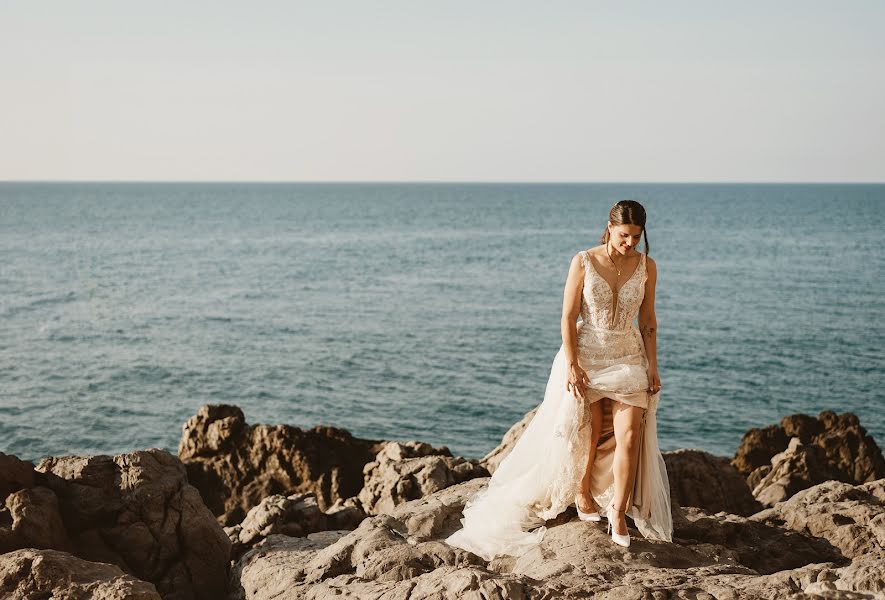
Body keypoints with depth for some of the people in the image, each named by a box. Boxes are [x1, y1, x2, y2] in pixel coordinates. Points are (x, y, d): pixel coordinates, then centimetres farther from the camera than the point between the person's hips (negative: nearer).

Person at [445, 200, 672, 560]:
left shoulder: (646, 266, 1)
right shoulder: (583, 262, -8)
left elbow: (648, 321, 8)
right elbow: (568, 317, -7)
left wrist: (652, 367, 4)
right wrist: (572, 365, -14)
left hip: (629, 358, 2)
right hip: (586, 356, -2)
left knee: (630, 435, -9)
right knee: (588, 432, 1)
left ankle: (619, 514, 1)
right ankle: (582, 493, 29)